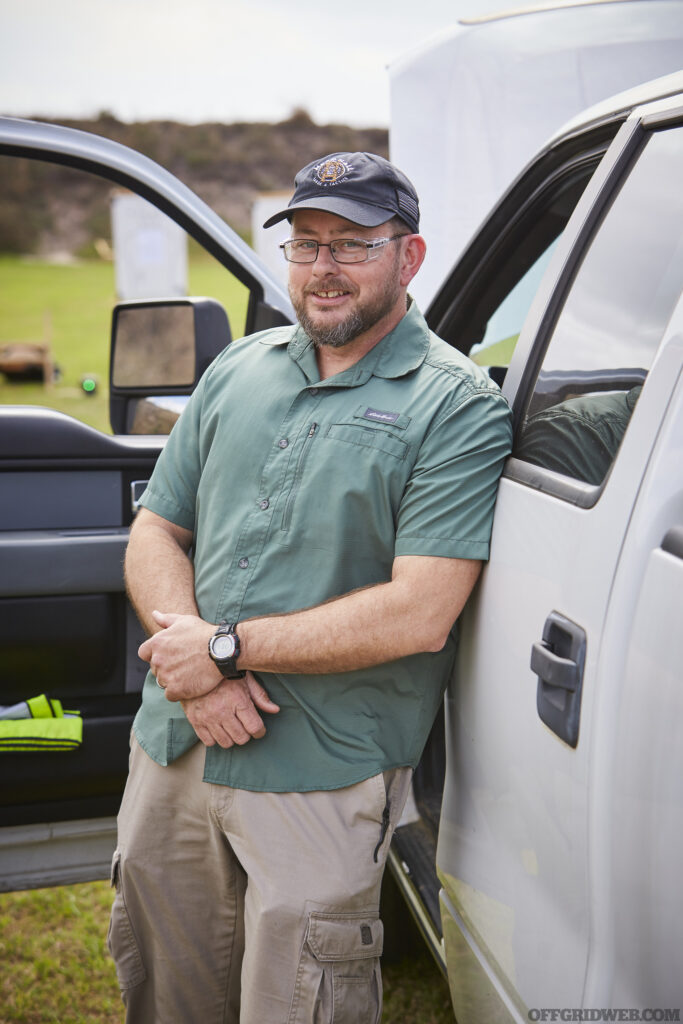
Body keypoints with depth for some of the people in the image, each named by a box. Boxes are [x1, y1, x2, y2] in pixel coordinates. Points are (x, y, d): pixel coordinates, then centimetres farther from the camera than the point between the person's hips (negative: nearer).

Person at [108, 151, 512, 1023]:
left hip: (323, 777, -5)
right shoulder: (238, 369, 10)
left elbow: (420, 615, -18)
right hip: (172, 748, 6)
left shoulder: (457, 406, -9)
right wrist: (194, 659, -10)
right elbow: (154, 534, 10)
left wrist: (228, 647, -16)